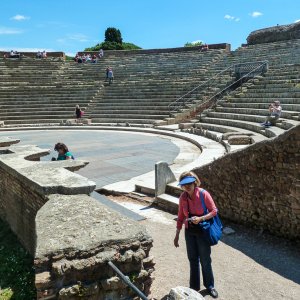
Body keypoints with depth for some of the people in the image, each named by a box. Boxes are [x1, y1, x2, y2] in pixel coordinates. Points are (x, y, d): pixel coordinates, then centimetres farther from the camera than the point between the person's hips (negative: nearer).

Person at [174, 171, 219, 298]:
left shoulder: (203, 194, -19)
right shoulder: (183, 197, -6)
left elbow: (214, 211, -11)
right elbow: (181, 217, 3)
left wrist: (201, 218, -27)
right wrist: (177, 235, 5)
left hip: (202, 231, -3)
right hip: (189, 231, 3)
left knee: (205, 260, 10)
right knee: (193, 259, 15)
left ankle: (209, 285, 31)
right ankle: (194, 286, 32)